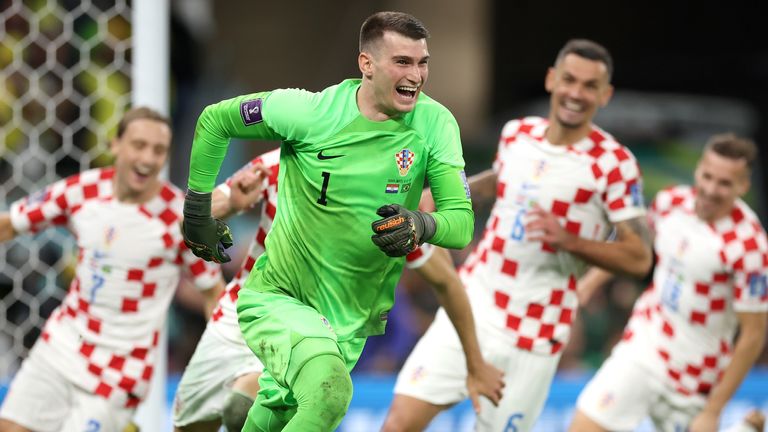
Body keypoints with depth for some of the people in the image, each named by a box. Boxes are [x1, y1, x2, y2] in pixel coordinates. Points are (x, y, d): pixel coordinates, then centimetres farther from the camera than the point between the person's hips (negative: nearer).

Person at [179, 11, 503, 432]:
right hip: (276, 298, -4)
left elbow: (461, 222, -13)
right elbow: (215, 120, 0)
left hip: (352, 319, 4)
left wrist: (421, 226, -35)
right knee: (329, 390, -32)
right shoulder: (312, 111, -15)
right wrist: (197, 209, 4)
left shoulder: (435, 124, -9)